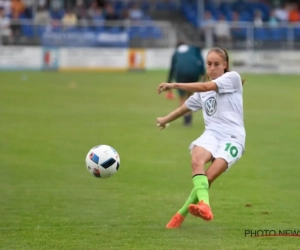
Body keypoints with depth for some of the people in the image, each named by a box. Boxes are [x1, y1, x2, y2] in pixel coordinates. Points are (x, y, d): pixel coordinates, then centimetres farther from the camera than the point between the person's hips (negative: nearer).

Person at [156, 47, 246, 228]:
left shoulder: (232, 78, 4)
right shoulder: (202, 92, 24)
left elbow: (205, 87, -10)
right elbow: (187, 106, 42)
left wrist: (174, 85, -12)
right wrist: (166, 119, 56)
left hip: (233, 137, -4)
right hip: (212, 133, 4)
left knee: (208, 178, -22)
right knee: (197, 161, -31)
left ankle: (181, 215, -16)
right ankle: (204, 204, -49)